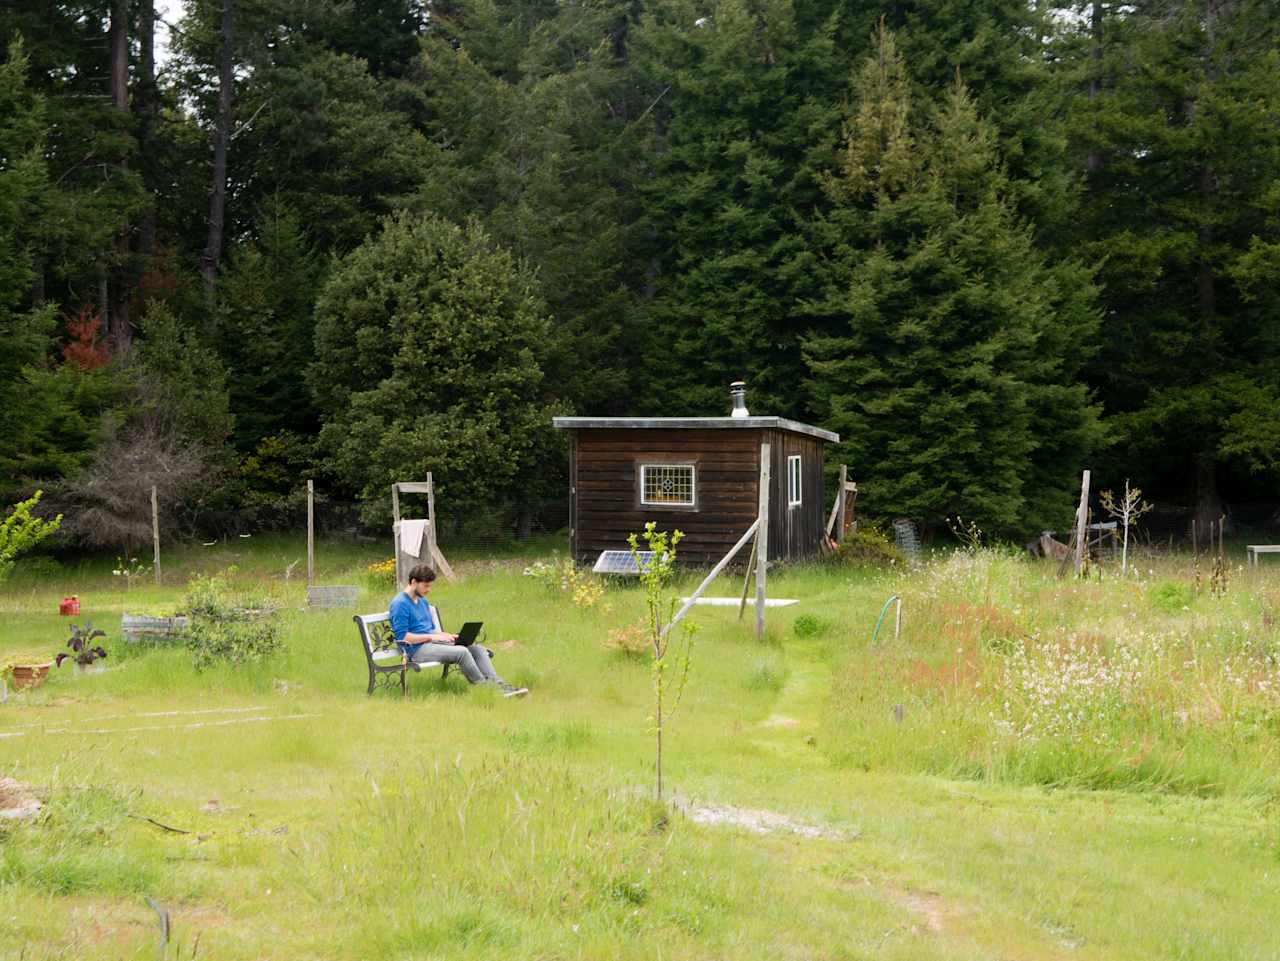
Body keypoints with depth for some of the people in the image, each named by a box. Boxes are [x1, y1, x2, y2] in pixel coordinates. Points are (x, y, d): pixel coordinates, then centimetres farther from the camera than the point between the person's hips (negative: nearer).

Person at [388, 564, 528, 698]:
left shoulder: (423, 601, 19)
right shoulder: (400, 604, -9)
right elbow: (402, 636, -16)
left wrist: (447, 635, 4)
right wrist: (432, 637, -15)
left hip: (431, 642, 9)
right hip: (417, 649, -9)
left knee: (477, 648, -8)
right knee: (462, 652, -28)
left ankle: (499, 684, -21)